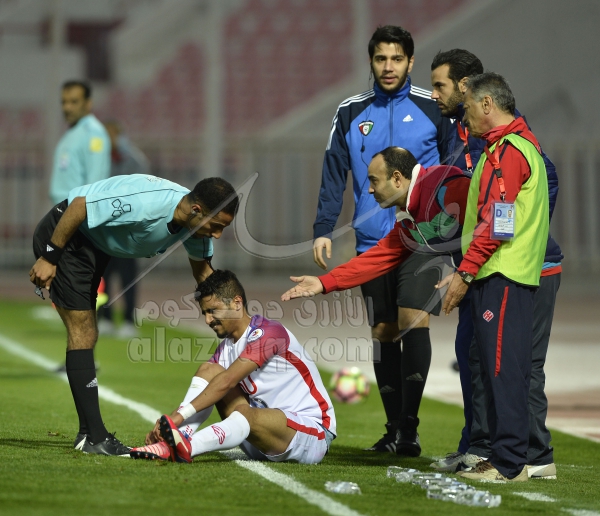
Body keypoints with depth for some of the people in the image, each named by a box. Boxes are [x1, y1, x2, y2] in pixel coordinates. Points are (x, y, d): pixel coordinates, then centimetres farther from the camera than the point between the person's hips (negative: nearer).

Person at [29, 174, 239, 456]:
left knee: (85, 335, 12)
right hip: (64, 233, -9)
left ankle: (87, 434, 18)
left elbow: (202, 269, 8)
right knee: (82, 333, -12)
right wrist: (49, 258, -23)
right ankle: (94, 437, -13)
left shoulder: (197, 221, -9)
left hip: (95, 243, 9)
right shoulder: (146, 202, -35)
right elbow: (79, 205, -30)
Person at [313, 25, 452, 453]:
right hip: (372, 241, 3)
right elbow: (334, 173, 8)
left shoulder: (431, 109, 0)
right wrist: (324, 229, -1)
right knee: (382, 333, 5)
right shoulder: (351, 113, 7)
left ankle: (409, 424, -13)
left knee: (414, 320, -16)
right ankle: (394, 428, 13)